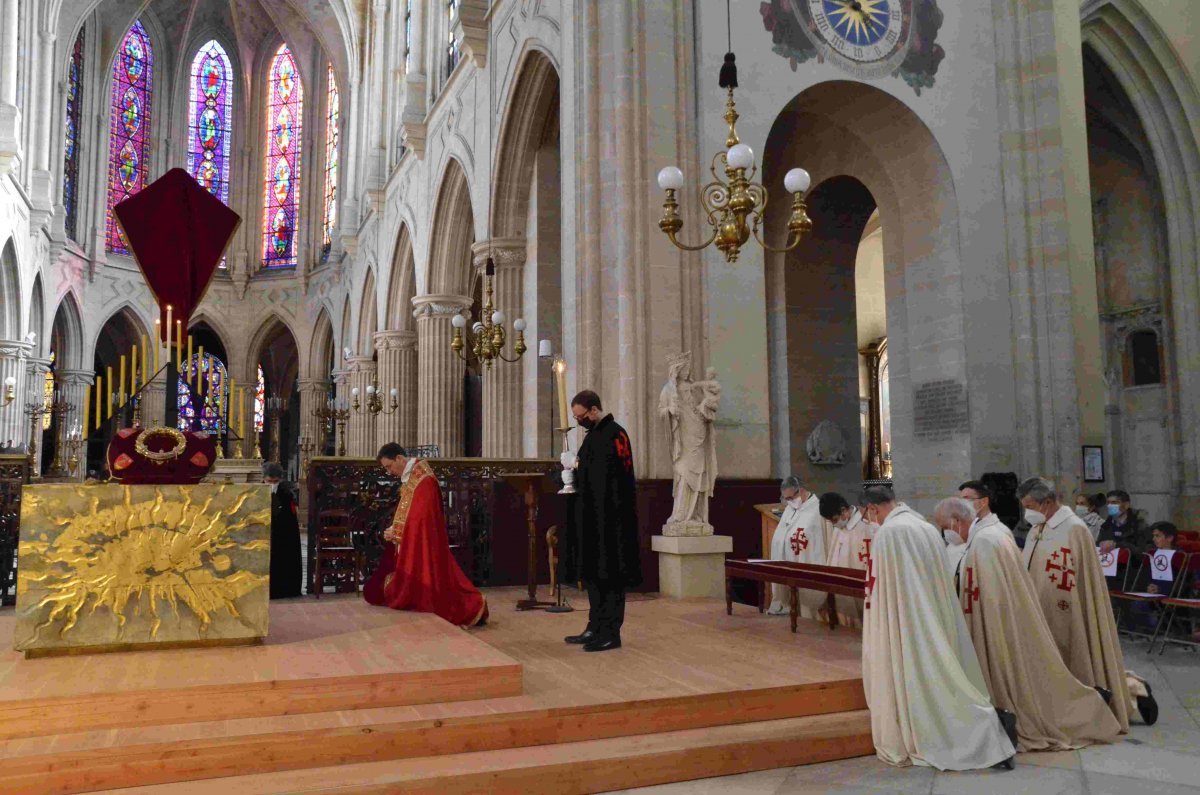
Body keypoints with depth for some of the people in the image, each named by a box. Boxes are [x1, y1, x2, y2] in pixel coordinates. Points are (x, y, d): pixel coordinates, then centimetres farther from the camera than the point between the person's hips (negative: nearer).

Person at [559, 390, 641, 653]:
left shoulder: (613, 434, -14)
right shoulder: (596, 433, 15)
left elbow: (608, 477, -21)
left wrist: (578, 469, -11)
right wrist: (577, 469, 4)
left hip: (609, 520, -10)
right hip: (593, 518, 10)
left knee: (608, 575, -4)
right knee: (593, 573, 13)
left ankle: (610, 633, 3)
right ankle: (596, 628, 22)